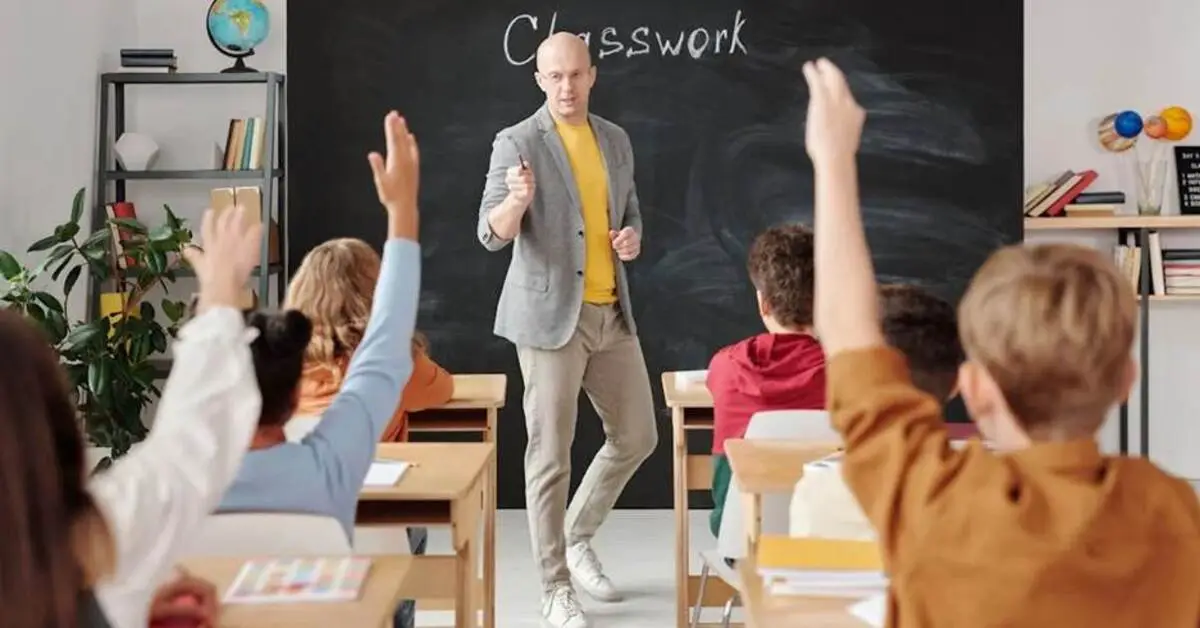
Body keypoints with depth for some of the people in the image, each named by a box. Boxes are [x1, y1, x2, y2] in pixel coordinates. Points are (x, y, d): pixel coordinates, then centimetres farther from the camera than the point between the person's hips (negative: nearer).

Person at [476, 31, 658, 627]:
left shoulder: (616, 139, 10)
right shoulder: (516, 142, -8)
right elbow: (492, 235, -14)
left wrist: (632, 239, -3)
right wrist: (517, 201, -35)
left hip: (612, 313, 6)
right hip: (550, 315, -6)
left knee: (638, 436, 13)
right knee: (550, 455, -1)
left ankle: (577, 537, 33)